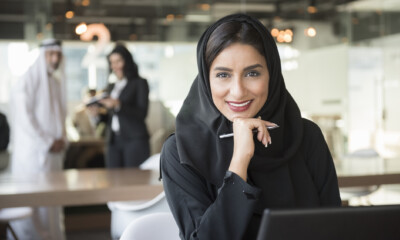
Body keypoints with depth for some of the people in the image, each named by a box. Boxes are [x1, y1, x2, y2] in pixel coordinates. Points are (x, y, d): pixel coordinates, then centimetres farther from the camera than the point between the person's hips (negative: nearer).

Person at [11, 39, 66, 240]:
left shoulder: (57, 82, 14)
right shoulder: (28, 80, -7)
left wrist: (61, 140, 2)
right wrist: (47, 143, -13)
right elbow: (24, 117, -13)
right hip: (33, 151, -6)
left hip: (54, 152, 7)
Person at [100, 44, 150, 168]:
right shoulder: (111, 87, 21)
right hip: (113, 140, 5)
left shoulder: (139, 83, 4)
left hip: (134, 140, -5)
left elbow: (142, 113, -7)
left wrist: (118, 105, -18)